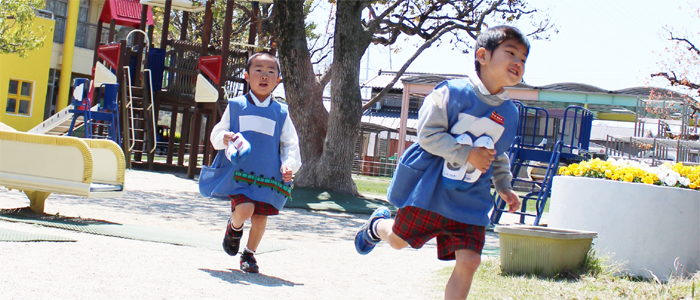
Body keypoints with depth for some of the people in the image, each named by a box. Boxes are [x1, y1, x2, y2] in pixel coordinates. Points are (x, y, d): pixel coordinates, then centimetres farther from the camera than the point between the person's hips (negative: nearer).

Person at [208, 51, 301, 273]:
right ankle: (234, 228, 17)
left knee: (260, 217, 3)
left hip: (269, 175, 2)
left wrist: (289, 164, -9)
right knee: (244, 209, -19)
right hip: (240, 171, -2)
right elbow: (216, 134, 10)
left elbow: (291, 144, 9)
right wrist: (224, 138, -14)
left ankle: (249, 255, 26)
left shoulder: (281, 113, 8)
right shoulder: (235, 106, 6)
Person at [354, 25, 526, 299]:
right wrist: (467, 154, -24)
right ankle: (377, 225, 51)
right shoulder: (451, 92, -14)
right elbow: (428, 134, -17)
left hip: (470, 199, 4)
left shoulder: (509, 114, 4)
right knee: (398, 240, 16)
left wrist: (504, 186, 8)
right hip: (429, 187, -3)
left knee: (469, 261, -9)